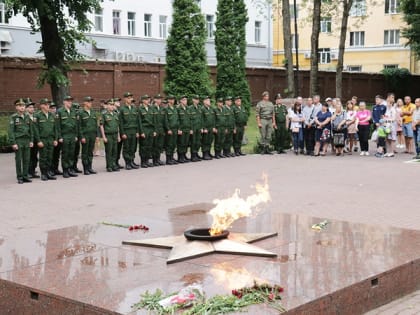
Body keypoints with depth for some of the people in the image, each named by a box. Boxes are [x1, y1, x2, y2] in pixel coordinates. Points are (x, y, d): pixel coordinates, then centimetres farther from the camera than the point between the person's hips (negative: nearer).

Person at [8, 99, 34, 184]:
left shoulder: (27, 116, 9)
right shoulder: (13, 117, -5)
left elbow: (30, 130, 13)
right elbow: (11, 131, -8)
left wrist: (31, 141, 7)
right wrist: (13, 143, -13)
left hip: (27, 141, 4)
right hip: (18, 141, -4)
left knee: (26, 159, 5)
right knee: (18, 160, 0)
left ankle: (25, 176, 12)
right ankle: (19, 177, 5)